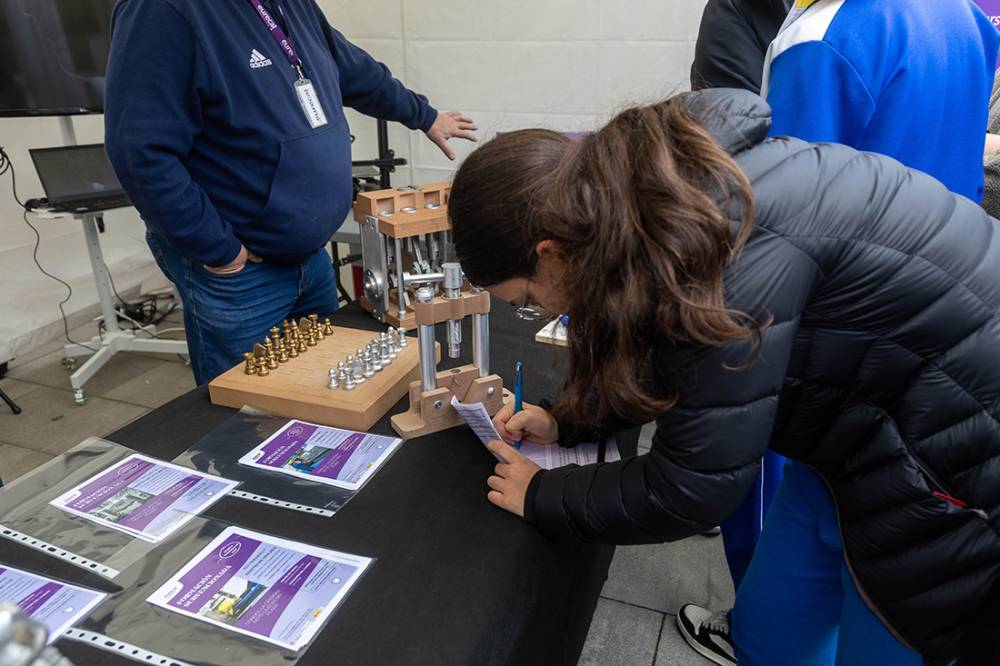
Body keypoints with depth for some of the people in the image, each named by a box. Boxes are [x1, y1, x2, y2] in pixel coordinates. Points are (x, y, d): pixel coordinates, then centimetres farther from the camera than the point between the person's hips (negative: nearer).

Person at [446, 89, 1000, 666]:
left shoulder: (717, 238, -33)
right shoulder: (647, 192, -6)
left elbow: (691, 487, -25)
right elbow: (671, 361, 10)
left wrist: (542, 496, -11)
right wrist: (568, 422, 5)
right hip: (865, 426, 8)